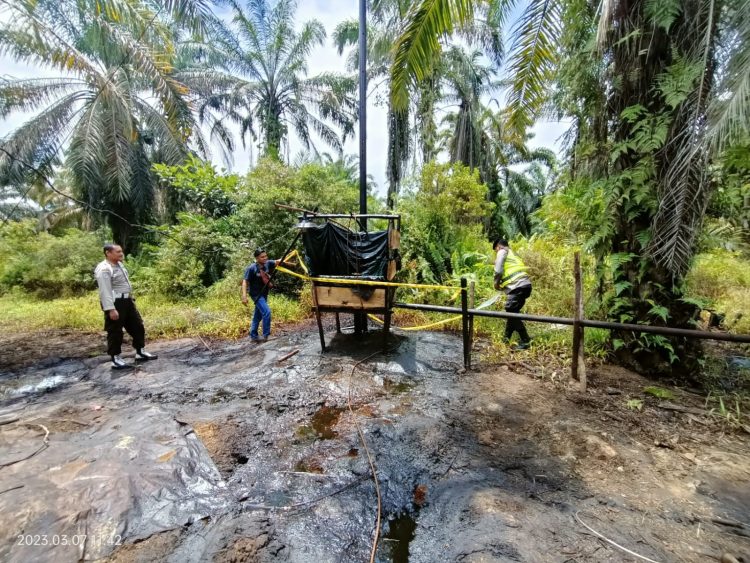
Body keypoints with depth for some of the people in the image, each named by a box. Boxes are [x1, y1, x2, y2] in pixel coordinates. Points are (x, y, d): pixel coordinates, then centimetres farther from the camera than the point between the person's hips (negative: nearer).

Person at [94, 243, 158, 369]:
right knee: (115, 331, 1)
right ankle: (116, 360, 11)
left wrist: (131, 298, 23)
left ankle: (140, 352, 26)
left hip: (127, 301, 10)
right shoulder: (104, 269, -18)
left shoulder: (119, 264, 12)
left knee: (137, 326, 14)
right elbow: (105, 291, -23)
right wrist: (111, 309, -26)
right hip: (115, 303, -10)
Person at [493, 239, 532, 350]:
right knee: (512, 312, 17)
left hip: (517, 287, -9)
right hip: (526, 285, 9)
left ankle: (525, 342, -4)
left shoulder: (502, 252, 5)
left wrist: (496, 282, 7)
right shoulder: (513, 254, 30)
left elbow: (498, 270, -8)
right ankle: (506, 338, 25)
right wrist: (503, 284, 22)